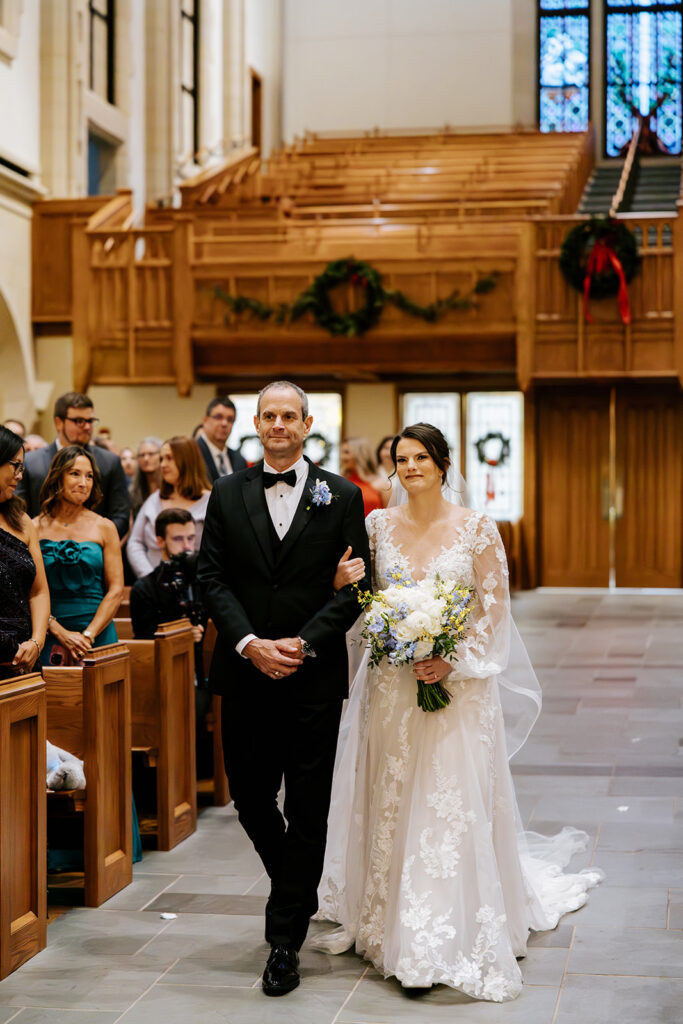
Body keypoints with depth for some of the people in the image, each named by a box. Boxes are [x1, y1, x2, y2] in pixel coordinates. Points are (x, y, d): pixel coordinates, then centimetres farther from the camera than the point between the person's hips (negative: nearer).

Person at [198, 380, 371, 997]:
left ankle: (286, 941, 10)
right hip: (245, 672, 2)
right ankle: (298, 890, 35)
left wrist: (304, 644, -13)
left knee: (307, 807, 1)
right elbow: (213, 579, 2)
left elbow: (355, 586, -2)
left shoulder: (342, 497, 1)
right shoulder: (228, 495, 7)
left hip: (314, 674, -2)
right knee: (249, 795, 8)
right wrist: (251, 644, -12)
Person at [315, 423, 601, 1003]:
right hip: (392, 686, 3)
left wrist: (455, 662, -14)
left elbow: (494, 608, -4)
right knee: (392, 803, 6)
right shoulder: (379, 526, 4)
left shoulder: (477, 529, -4)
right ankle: (394, 927, 20)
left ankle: (452, 938, 5)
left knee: (452, 804, -4)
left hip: (459, 684, -3)